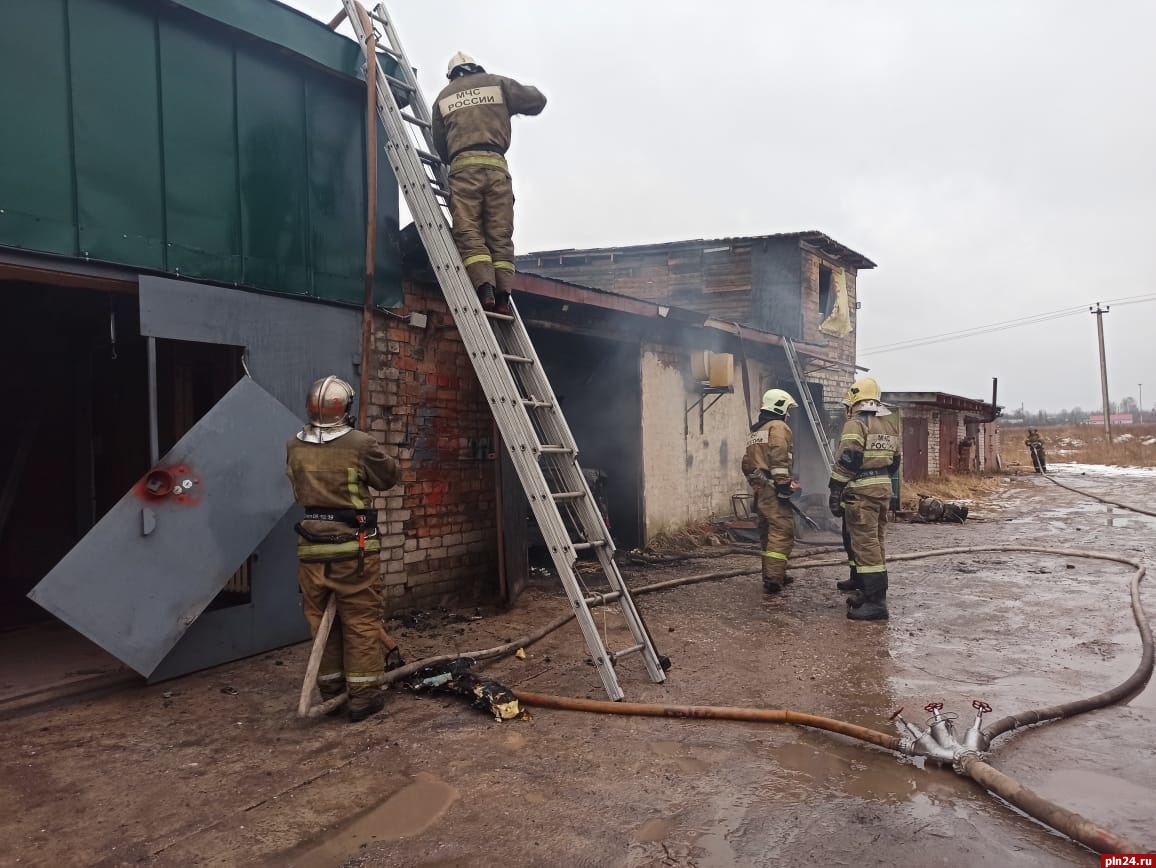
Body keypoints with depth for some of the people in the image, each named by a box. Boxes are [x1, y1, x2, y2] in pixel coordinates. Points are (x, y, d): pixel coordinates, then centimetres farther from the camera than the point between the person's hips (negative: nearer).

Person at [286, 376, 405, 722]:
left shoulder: (294, 447, 1)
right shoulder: (360, 443, -14)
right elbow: (391, 476, 0)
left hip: (312, 547, 4)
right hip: (354, 545, -4)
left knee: (321, 620, 14)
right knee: (361, 621, 6)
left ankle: (331, 692, 25)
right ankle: (364, 695, 11)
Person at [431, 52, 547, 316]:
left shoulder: (443, 97, 23)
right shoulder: (497, 83, 18)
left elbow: (440, 145, 23)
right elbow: (538, 101, 21)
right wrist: (511, 97, 38)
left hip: (462, 166, 0)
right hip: (496, 166, 0)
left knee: (469, 232, -5)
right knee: (500, 235, 0)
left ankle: (485, 289, -24)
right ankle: (502, 296, -10)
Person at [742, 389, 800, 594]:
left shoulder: (755, 431, 23)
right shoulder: (778, 427, -6)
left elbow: (747, 463, 24)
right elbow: (779, 459, -19)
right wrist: (783, 486, -20)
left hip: (759, 490, 10)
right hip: (773, 490, -10)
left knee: (769, 533, 16)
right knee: (782, 532, -10)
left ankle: (772, 575, 23)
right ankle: (773, 579, -16)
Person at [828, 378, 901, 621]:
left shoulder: (856, 424, -10)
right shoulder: (890, 424, 15)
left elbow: (846, 461, -17)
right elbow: (895, 461, 20)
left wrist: (835, 492, -14)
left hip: (861, 491, -8)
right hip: (884, 488, 8)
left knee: (866, 545, -6)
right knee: (875, 543, 16)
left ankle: (875, 603, -7)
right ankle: (869, 592, 25)